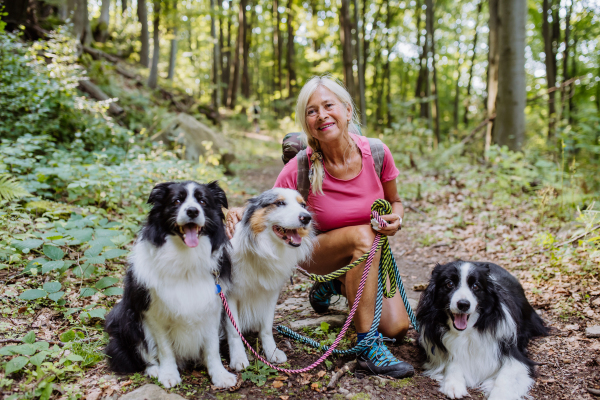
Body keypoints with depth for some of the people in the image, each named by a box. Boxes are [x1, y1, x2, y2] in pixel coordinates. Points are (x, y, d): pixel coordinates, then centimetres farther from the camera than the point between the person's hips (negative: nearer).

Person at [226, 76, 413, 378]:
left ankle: (337, 286, 19)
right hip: (316, 251, -3)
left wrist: (395, 218, -22)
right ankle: (367, 347, -26)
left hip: (368, 255, 4)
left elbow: (395, 202, 1)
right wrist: (240, 213, -34)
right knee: (363, 235, -36)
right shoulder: (300, 169, -22)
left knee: (396, 328, -11)